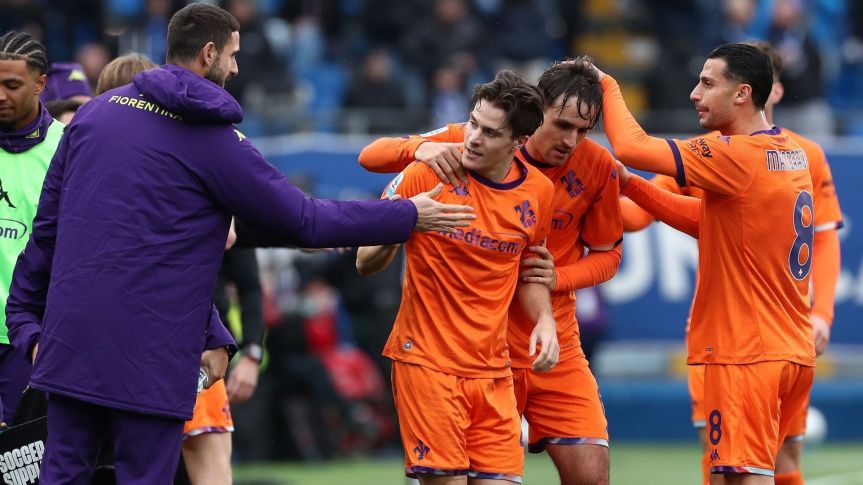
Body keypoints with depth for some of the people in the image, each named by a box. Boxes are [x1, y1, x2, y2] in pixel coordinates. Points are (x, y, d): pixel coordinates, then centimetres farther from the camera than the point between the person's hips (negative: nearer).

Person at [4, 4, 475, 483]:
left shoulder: (95, 112, 10)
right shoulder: (214, 140, -5)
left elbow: (47, 223, 13)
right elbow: (303, 221, -1)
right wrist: (409, 216, 8)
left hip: (69, 336, 5)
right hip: (150, 355, -5)